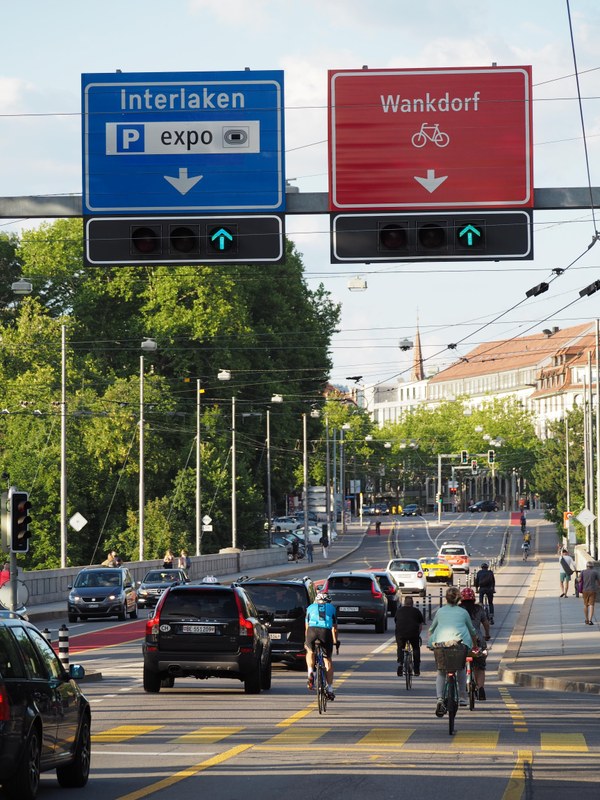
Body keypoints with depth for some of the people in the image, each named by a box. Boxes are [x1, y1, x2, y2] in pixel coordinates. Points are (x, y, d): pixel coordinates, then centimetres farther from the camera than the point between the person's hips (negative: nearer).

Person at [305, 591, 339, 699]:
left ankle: (311, 673, 3)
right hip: (326, 631, 0)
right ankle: (330, 689, 13)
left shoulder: (311, 607, 28)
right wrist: (336, 641, 34)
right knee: (328, 660, 14)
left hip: (312, 630, 0)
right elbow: (334, 628, 25)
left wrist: (306, 641, 36)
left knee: (310, 652, 29)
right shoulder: (331, 608, 26)